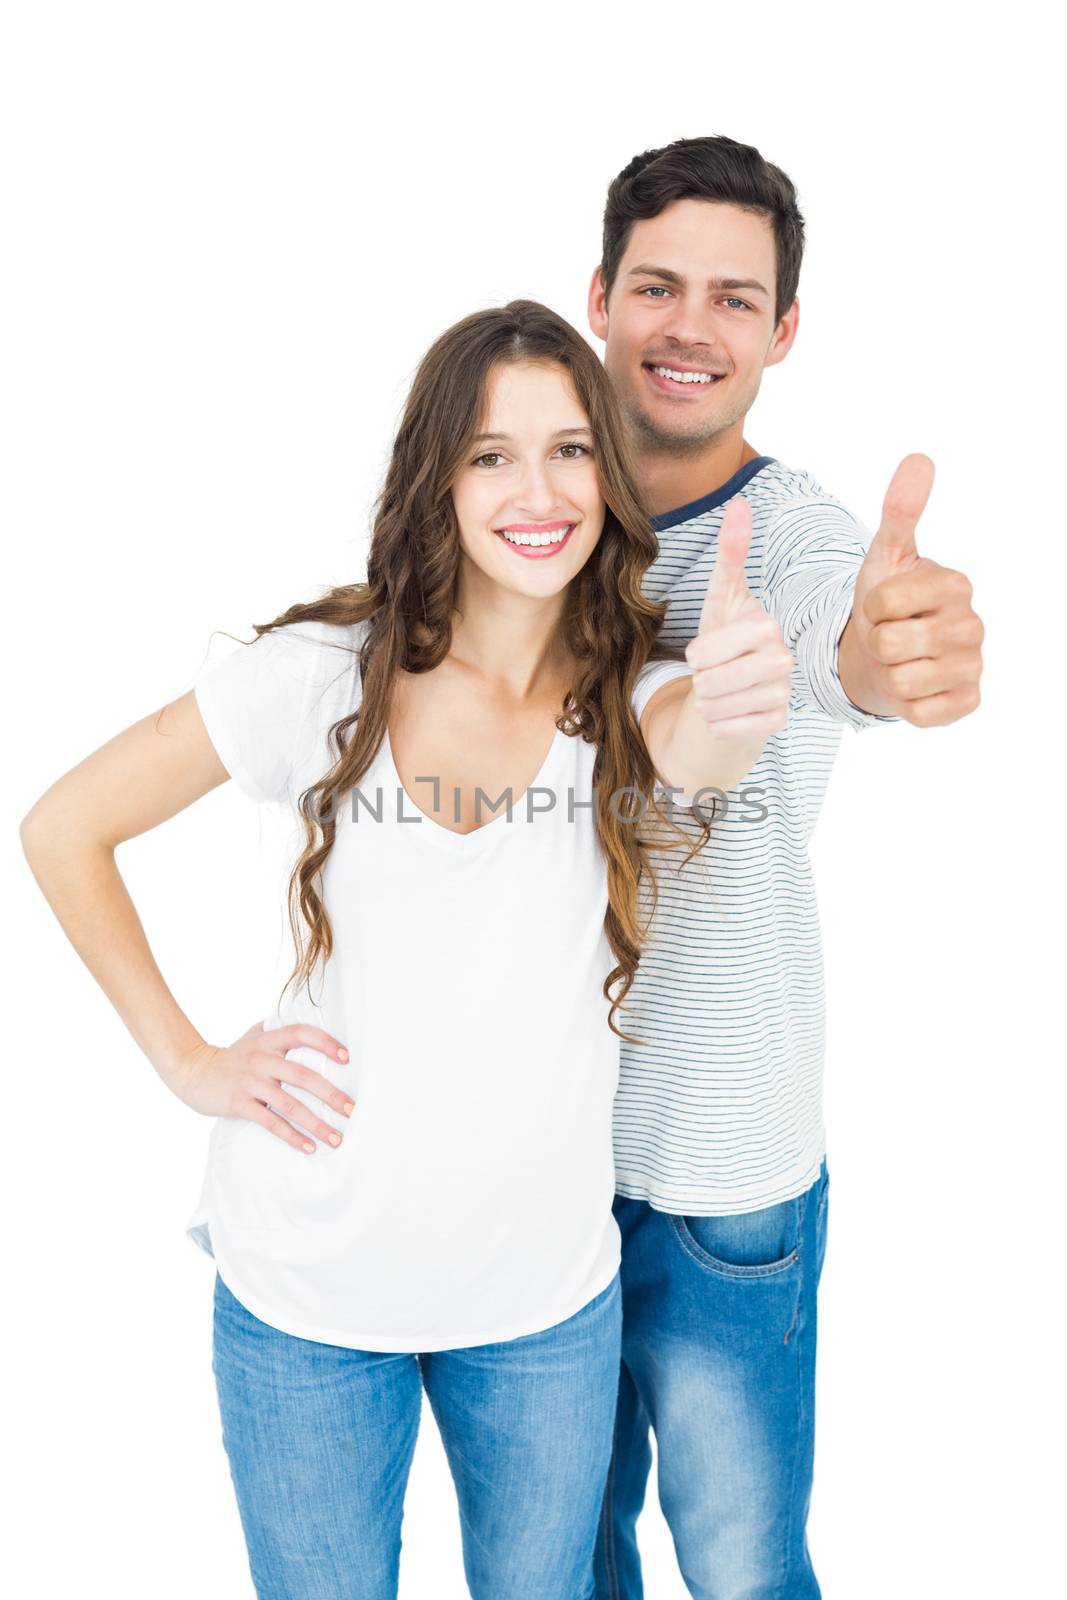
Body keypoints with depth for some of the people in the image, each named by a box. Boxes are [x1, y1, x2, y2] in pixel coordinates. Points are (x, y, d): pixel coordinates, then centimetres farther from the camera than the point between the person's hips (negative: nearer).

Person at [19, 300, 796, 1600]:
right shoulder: (326, 674, -10)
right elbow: (62, 829, -3)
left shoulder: (639, 696, -9)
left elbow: (693, 743, -34)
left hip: (547, 1292, 1)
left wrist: (735, 721, -57)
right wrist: (186, 1061, -8)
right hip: (307, 1292, -1)